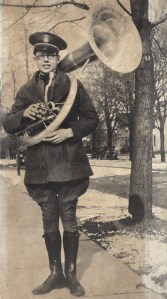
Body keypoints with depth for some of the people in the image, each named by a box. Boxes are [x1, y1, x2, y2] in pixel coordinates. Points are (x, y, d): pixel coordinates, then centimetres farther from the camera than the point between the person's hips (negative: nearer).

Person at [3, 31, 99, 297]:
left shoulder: (72, 85, 2)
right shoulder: (27, 90, 8)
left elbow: (91, 119, 3)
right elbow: (8, 125, 8)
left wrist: (70, 131, -14)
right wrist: (23, 114, -13)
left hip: (68, 163, -2)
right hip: (40, 165, 3)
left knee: (69, 221, 4)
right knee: (49, 222, 10)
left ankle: (71, 274, 19)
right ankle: (56, 273, 25)